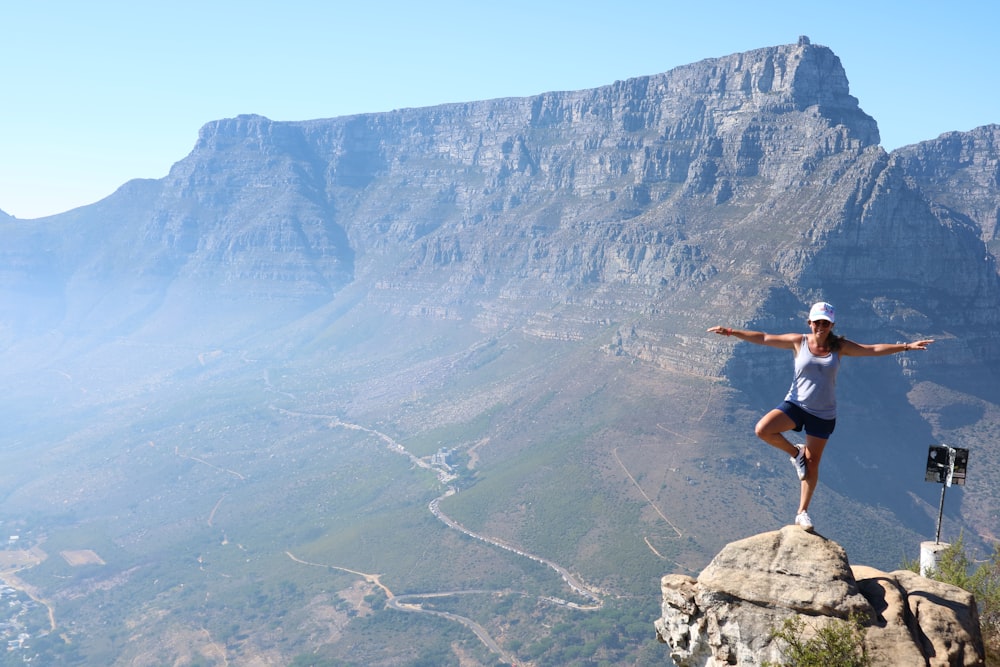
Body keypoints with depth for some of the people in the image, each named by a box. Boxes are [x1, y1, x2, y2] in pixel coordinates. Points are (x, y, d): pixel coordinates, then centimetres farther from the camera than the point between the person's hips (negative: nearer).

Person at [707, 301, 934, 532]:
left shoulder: (839, 347, -2)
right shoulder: (799, 342, -5)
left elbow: (873, 349, 0)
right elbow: (763, 338, -6)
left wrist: (906, 346, -5)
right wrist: (731, 332, -13)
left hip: (823, 413, 1)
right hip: (795, 404, 0)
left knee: (812, 462, 5)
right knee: (762, 430, -25)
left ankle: (802, 512, 18)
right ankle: (795, 453, 4)